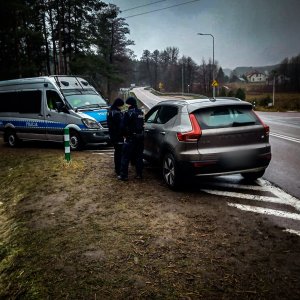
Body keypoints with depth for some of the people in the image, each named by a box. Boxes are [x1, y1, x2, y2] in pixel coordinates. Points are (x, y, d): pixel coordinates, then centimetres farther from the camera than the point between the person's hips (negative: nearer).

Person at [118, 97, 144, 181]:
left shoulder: (128, 113, -13)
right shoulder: (141, 112, 9)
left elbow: (123, 126, -13)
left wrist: (125, 135, 0)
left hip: (131, 137, -7)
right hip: (140, 136, 7)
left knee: (125, 157, 0)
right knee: (139, 156, 13)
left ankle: (123, 175, 2)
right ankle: (139, 174, 17)